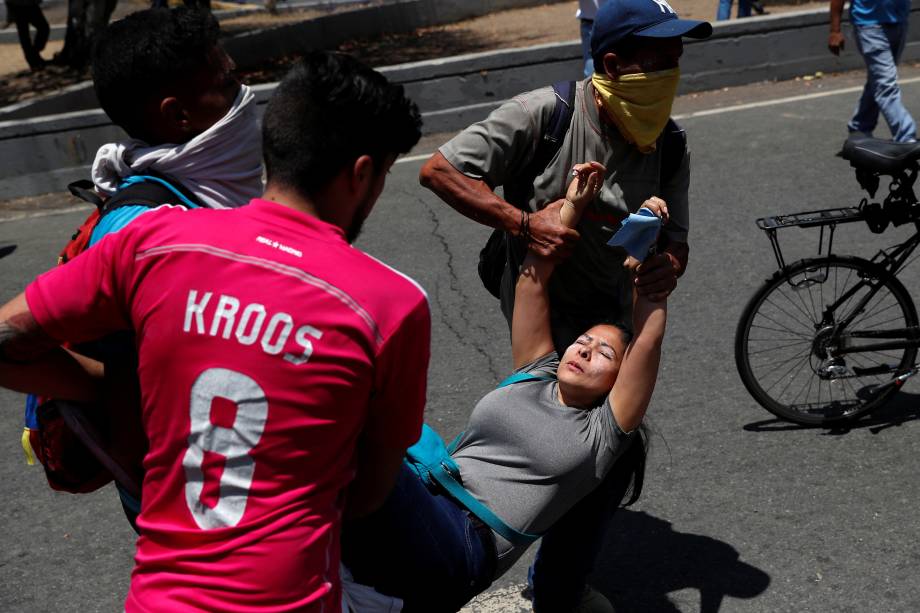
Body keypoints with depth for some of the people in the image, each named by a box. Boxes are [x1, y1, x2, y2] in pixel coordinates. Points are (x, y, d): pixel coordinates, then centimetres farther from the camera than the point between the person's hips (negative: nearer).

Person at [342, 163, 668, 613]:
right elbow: (532, 281, 18)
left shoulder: (604, 431, 11)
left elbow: (648, 339, 0)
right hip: (421, 499, 6)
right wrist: (571, 207, 15)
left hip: (458, 554, -6)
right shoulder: (535, 374, 24)